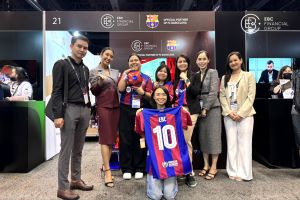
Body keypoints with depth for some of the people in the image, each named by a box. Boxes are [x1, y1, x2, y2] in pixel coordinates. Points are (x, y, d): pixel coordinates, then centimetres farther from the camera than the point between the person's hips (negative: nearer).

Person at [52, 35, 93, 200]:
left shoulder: (85, 69, 18)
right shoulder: (61, 64, 0)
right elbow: (56, 91, -8)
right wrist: (58, 115, -16)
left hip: (84, 110, 6)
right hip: (69, 109, -6)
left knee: (78, 149, 12)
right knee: (66, 150, -1)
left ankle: (76, 180, 25)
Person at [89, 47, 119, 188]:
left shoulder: (115, 72, 16)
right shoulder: (94, 72, 3)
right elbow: (94, 91, -3)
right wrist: (100, 81, -19)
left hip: (115, 106, 5)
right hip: (103, 106, -5)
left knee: (112, 137, 7)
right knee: (105, 137, -6)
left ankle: (105, 165, 21)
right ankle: (107, 172, -3)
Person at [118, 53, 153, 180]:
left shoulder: (146, 78, 13)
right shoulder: (124, 75, 13)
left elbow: (150, 97, 5)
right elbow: (120, 89, -7)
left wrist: (142, 92, -14)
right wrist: (126, 74, -5)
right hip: (126, 110, 0)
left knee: (140, 138, 2)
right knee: (125, 138, 0)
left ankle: (139, 168, 15)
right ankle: (126, 169, 12)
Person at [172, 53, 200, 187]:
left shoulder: (195, 76, 6)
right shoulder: (175, 79, 18)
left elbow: (195, 92, -9)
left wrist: (186, 79, -8)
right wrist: (173, 106, 8)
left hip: (190, 111, -4)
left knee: (186, 140, -10)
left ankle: (189, 172, 0)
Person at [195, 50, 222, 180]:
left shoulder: (213, 72, -3)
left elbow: (213, 92, -11)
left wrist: (205, 108, -14)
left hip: (212, 108, -5)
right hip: (200, 108, 5)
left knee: (213, 136, 0)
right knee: (202, 136, 8)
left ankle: (213, 167, 10)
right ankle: (206, 165, 19)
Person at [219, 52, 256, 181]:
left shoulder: (249, 76, 4)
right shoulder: (225, 78, 14)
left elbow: (251, 97, -3)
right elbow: (222, 96, 7)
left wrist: (241, 113, -12)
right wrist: (228, 112, -7)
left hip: (245, 114, -3)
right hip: (229, 115, 3)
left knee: (244, 144, 1)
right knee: (231, 144, 5)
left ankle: (244, 173, 12)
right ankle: (233, 172, 16)